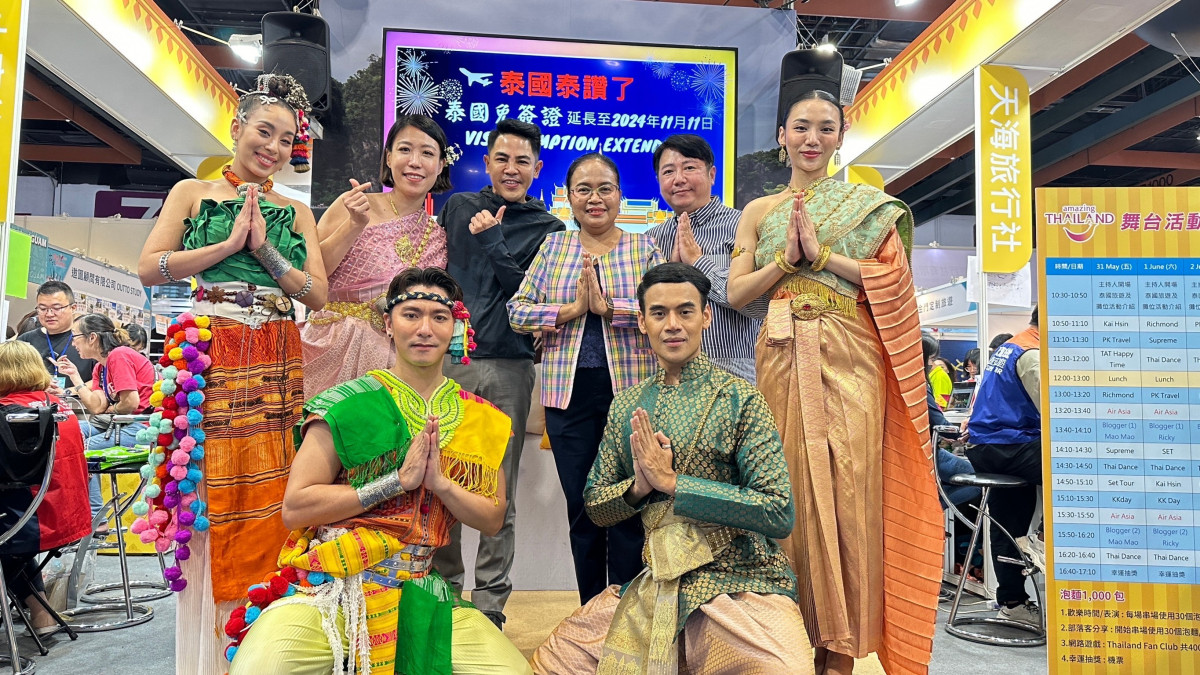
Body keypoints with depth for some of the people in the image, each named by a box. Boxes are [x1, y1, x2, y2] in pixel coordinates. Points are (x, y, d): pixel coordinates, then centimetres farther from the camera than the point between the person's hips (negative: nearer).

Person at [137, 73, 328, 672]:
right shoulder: (193, 193, 11)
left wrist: (264, 248, -5)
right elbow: (150, 268, -1)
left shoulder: (296, 213, 16)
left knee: (267, 499, 1)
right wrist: (229, 244, -5)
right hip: (211, 359, -2)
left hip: (278, 367, 2)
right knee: (208, 492, -3)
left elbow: (318, 294, 5)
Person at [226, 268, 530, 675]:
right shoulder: (346, 405, -5)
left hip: (419, 595, 4)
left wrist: (440, 482, -11)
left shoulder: (481, 420, 7)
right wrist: (398, 480, -15)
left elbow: (493, 520, 7)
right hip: (328, 591, -3)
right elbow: (295, 508, -10)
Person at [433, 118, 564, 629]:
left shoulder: (547, 228, 7)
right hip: (450, 358, 2)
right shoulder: (459, 206, 14)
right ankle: (443, 590, 21)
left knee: (500, 494, 2)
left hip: (509, 368, -2)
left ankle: (489, 602, 14)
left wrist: (493, 240, -7)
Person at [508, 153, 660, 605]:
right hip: (569, 395, 2)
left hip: (630, 391, -2)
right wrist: (573, 308, -9)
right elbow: (518, 311, 4)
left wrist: (608, 304, -16)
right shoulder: (553, 248, 12)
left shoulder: (644, 248, 6)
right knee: (580, 506, 10)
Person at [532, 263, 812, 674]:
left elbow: (780, 513, -14)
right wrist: (638, 486, -11)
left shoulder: (740, 399, -6)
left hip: (742, 583, -3)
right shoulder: (626, 405, 8)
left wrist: (670, 481, -17)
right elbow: (595, 506, 11)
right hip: (657, 586, 4)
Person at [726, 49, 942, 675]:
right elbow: (736, 291, 7)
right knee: (788, 483, 0)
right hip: (782, 360, 2)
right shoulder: (760, 211, 15)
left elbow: (891, 277, -2)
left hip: (849, 361, -1)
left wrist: (820, 252, -10)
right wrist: (787, 258, -7)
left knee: (845, 484, -4)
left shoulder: (866, 202, 10)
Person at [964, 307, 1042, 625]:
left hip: (983, 448, 10)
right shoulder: (1032, 354, -12)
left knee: (1008, 529, 12)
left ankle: (1012, 601, 18)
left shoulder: (1008, 346, 19)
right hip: (1007, 447, -10)